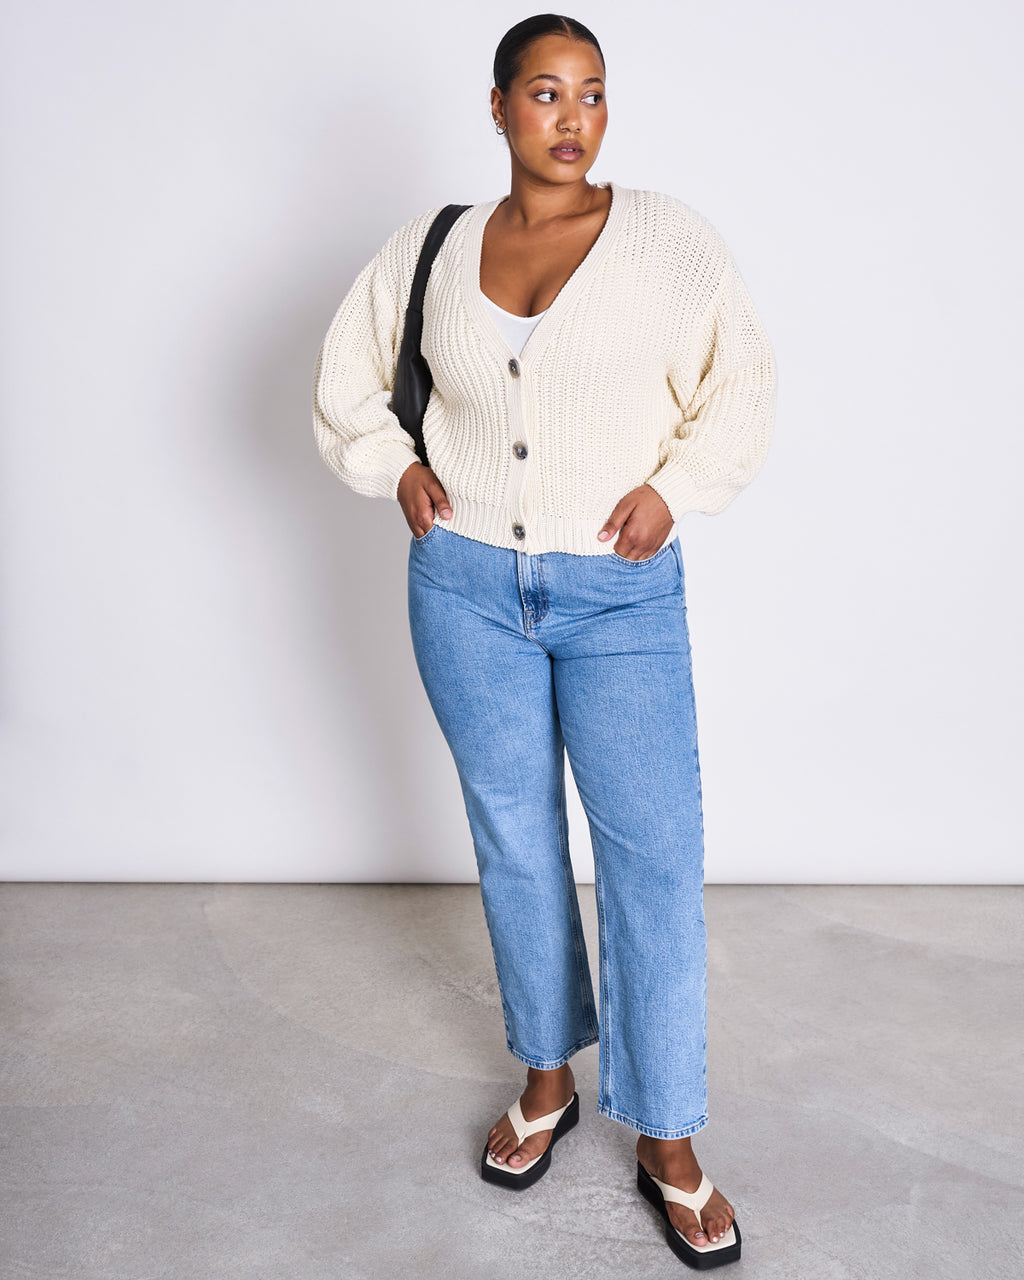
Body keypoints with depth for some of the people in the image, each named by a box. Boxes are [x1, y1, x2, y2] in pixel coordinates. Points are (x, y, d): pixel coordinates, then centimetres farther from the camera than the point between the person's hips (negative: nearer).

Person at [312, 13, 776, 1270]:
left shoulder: (668, 236, -2)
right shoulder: (434, 245, 5)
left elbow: (742, 381, 3)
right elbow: (345, 374, 16)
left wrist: (672, 485, -9)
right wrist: (398, 469, 3)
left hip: (621, 597, -2)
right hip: (466, 589, 2)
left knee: (655, 858, -2)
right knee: (513, 840, 13)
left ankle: (667, 1142, 16)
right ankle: (547, 1079, 34)